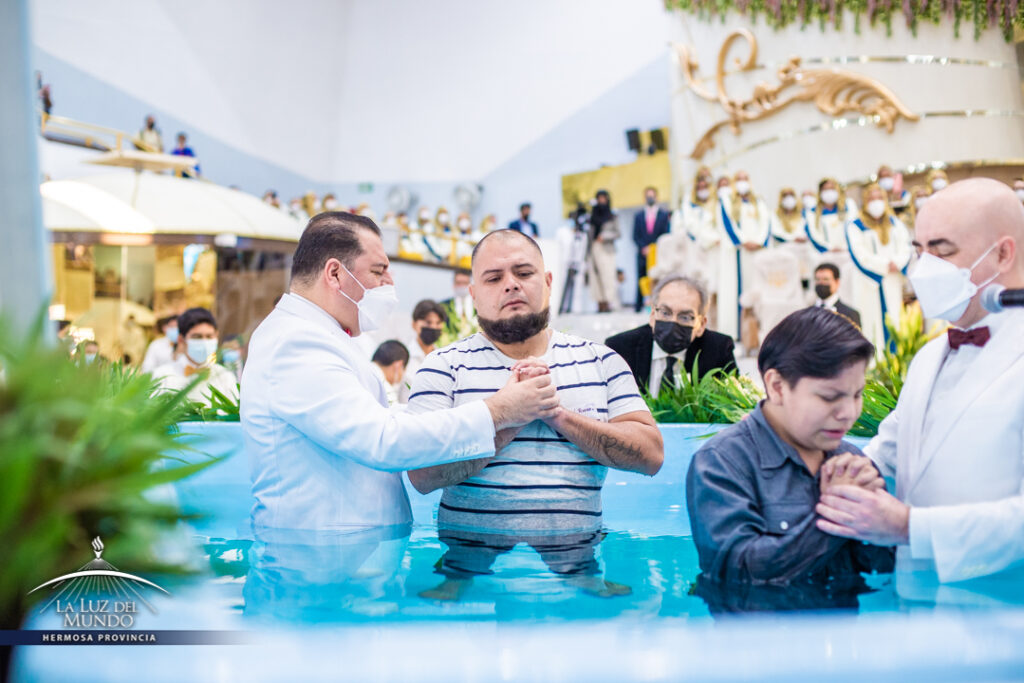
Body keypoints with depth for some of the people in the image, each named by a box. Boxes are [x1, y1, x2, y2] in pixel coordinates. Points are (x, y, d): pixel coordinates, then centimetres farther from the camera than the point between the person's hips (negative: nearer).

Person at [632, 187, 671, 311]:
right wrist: (644, 248, -8)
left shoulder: (664, 215, 7)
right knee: (641, 281, -1)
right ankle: (638, 305, 5)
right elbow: (636, 236, 7)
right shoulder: (638, 216, 12)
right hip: (643, 254, 1)